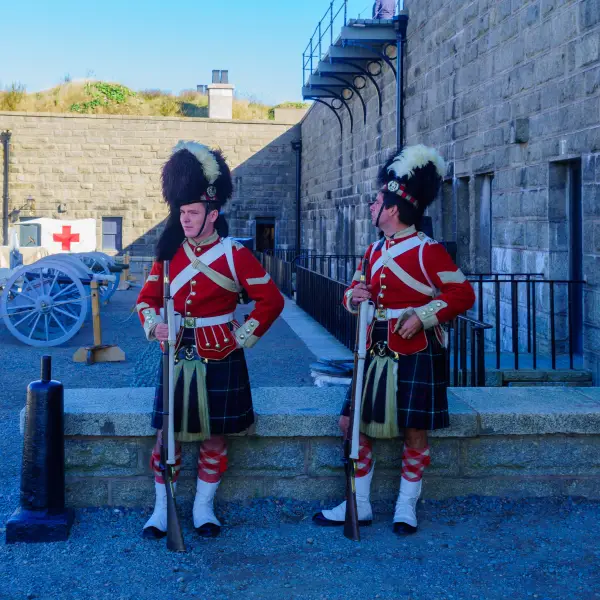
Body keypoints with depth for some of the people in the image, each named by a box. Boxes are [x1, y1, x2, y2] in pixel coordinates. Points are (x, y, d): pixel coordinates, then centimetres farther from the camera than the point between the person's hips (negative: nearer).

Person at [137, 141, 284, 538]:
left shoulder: (235, 255, -8)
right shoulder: (170, 252, 3)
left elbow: (272, 300, -6)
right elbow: (148, 297, 10)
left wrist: (243, 337, -9)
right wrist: (154, 325, -9)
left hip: (220, 360, -2)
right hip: (178, 357, 3)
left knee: (215, 437, 7)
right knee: (168, 435, 5)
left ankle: (204, 507, 22)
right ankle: (163, 509, 18)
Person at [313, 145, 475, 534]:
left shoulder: (428, 250, -11)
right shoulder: (374, 251, 11)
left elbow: (462, 295, -12)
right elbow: (356, 289, 20)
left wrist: (422, 316, -21)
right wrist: (354, 296, -4)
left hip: (417, 353, -7)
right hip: (376, 351, 7)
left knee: (415, 430, 2)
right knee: (353, 422, 5)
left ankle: (407, 507, 18)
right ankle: (359, 505, 18)